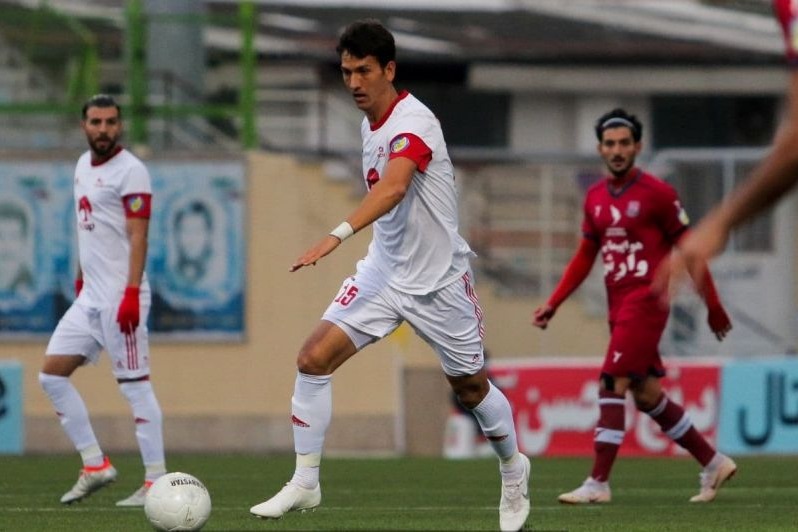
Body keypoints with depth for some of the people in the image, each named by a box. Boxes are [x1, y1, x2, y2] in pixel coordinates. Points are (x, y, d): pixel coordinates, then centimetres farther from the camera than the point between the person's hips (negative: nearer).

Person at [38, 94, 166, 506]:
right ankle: (95, 466, 10)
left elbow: (138, 237, -16)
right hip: (89, 296, 9)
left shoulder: (130, 171, -10)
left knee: (134, 385, -8)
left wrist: (131, 293, -23)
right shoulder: (83, 165, 15)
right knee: (52, 375, 6)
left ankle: (156, 482, -4)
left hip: (120, 297, -9)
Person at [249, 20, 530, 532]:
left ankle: (513, 470, 37)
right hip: (384, 271, 7)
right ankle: (305, 483, -5)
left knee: (471, 387, 9)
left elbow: (393, 188, -42)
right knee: (313, 358, -12)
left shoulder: (412, 120, -23)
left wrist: (338, 236, -54)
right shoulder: (370, 123, 5)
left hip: (439, 278, -7)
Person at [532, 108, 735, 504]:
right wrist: (553, 304, 11)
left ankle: (598, 483, -12)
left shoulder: (656, 193, -8)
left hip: (646, 303, -8)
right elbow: (585, 256, 18)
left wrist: (713, 305, -2)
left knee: (612, 386, -14)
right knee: (648, 396, 11)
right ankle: (713, 463, 24)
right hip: (619, 306, 8)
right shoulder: (595, 198, 11)